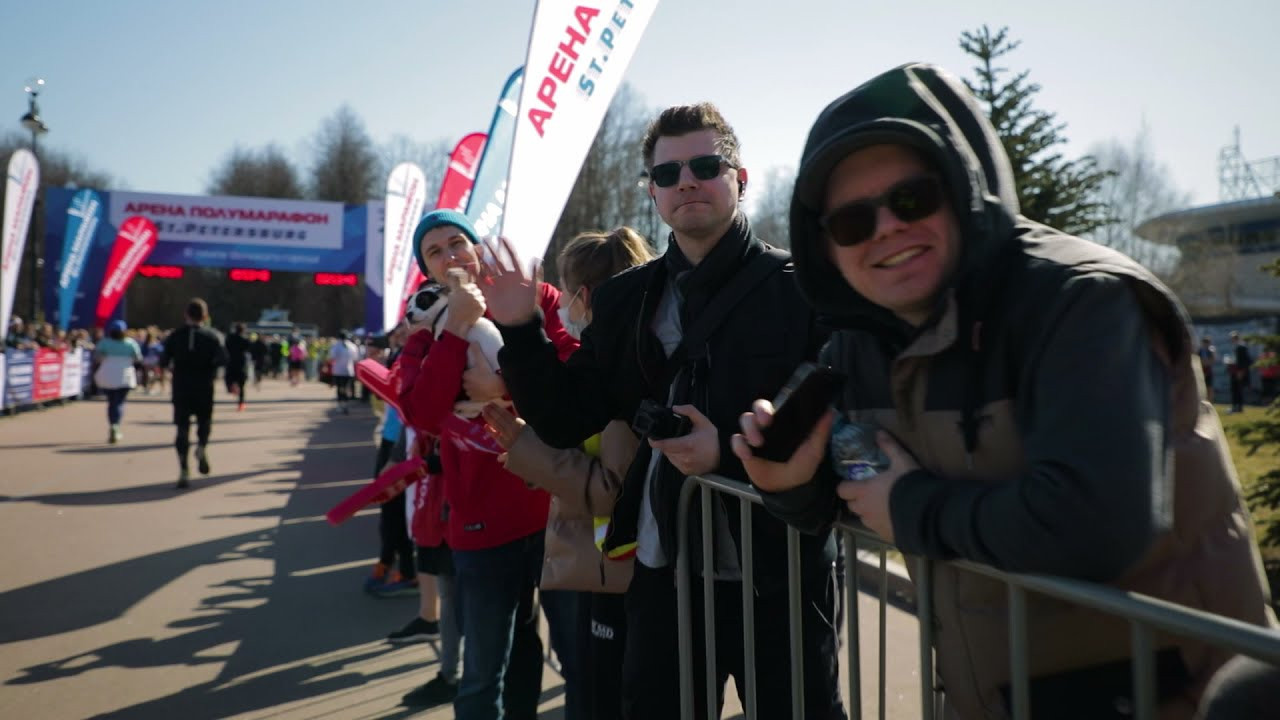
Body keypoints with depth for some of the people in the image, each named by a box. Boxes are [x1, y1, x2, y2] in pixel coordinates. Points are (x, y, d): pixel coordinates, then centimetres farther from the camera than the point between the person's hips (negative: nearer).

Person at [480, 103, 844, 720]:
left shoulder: (800, 287, -8)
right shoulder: (624, 300, 6)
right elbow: (565, 423, 6)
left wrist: (731, 452, -24)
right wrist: (520, 330, -6)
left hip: (780, 577, -4)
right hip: (661, 572, 4)